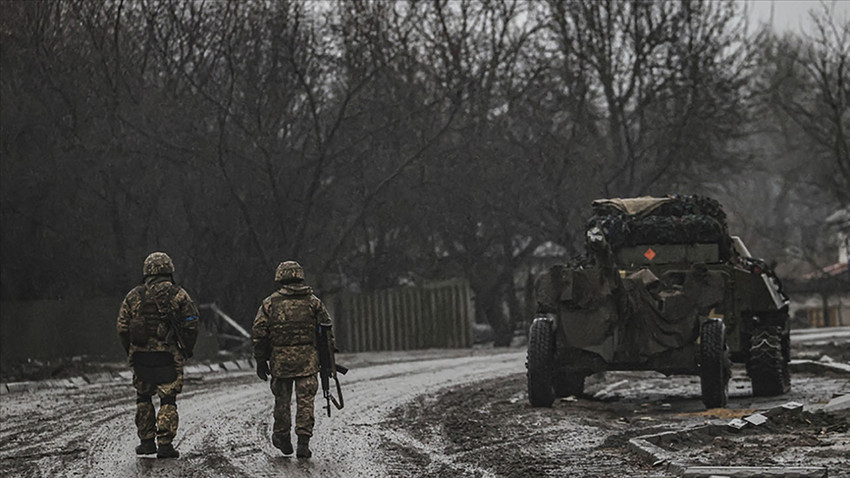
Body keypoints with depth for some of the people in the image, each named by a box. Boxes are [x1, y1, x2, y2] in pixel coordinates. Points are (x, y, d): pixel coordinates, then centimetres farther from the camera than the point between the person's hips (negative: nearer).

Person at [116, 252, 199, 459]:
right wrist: (187, 351, 9)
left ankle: (147, 441, 15)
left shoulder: (133, 296, 5)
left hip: (140, 354, 2)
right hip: (168, 355, -2)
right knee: (168, 399, 1)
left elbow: (122, 327, 4)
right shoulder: (179, 295, -1)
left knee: (143, 397, 16)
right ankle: (165, 444, -6)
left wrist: (130, 352, 15)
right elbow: (191, 326, -4)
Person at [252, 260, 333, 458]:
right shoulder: (313, 302, 4)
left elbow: (258, 333, 0)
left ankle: (283, 438, 26)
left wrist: (261, 361, 6)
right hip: (308, 359, 0)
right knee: (305, 401, 0)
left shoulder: (270, 303, 2)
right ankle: (303, 442, -6)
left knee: (282, 399, 15)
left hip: (280, 360, 1)